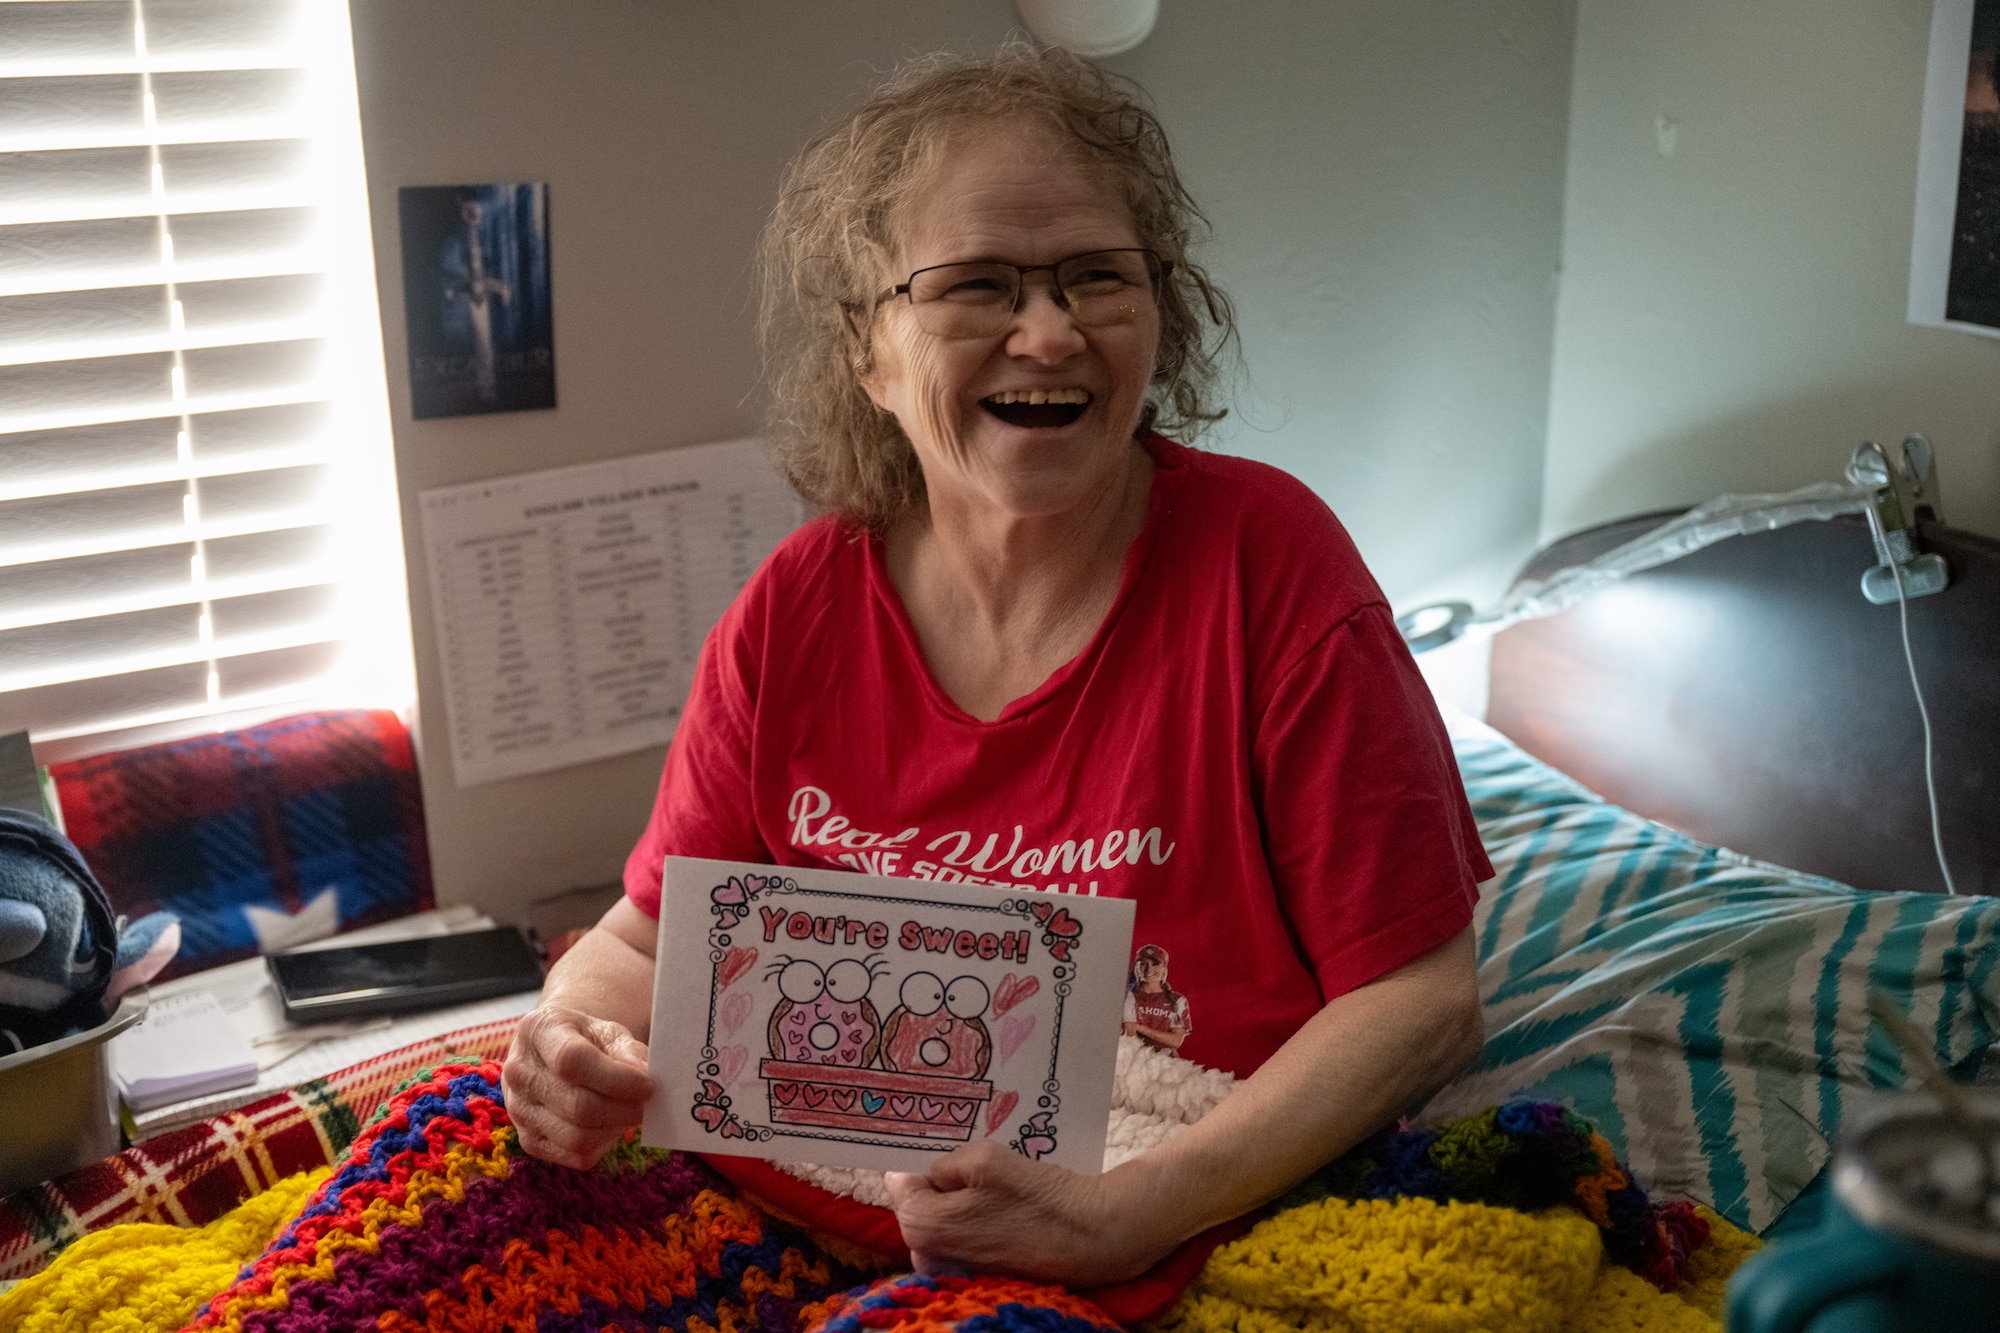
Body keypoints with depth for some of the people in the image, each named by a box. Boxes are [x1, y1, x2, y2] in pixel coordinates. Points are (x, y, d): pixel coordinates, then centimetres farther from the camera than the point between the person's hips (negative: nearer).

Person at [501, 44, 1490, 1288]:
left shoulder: (1266, 559, -11)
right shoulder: (798, 611, 0)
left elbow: (1423, 997, -11)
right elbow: (651, 938, 9)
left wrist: (1130, 1215, -23)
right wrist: (579, 1044, -14)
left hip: (1199, 1236, -2)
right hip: (836, 1208, 3)